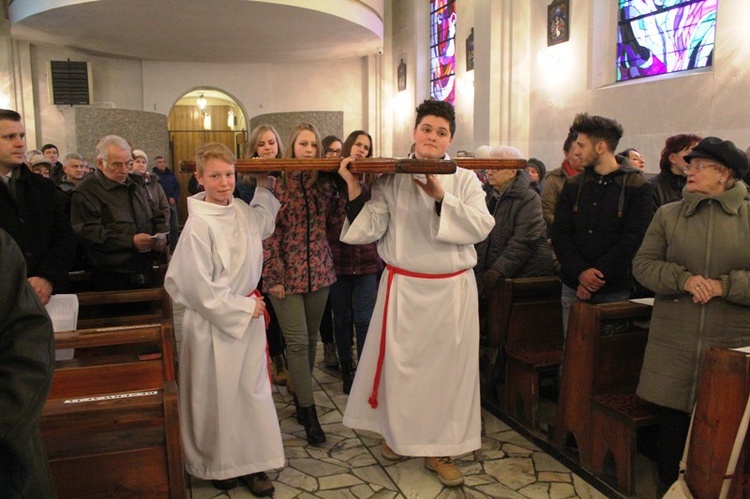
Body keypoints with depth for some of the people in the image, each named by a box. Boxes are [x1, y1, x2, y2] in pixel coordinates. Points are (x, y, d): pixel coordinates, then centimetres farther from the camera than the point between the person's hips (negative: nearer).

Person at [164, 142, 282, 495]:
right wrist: (243, 308, -12)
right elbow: (199, 287, -18)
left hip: (249, 313, 6)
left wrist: (264, 187, 21)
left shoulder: (242, 211, 1)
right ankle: (217, 464, 31)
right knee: (217, 395, 9)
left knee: (252, 389, 13)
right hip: (214, 322, -6)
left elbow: (264, 223, 27)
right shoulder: (199, 224, -18)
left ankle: (250, 463, 28)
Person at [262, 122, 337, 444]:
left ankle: (300, 393, 30)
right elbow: (269, 232, -8)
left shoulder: (324, 183, 8)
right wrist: (273, 276, -11)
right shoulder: (277, 182, -5)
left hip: (318, 270, 5)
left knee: (311, 337, 11)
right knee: (297, 340, -5)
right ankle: (308, 411, 4)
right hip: (287, 272, -4)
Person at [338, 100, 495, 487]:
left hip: (452, 288, 1)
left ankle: (438, 448, 25)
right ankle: (397, 433, 33)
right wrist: (354, 186, -14)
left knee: (446, 366, 7)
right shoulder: (391, 178, 1)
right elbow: (369, 230, -5)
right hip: (404, 287, 0)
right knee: (400, 362, 7)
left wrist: (441, 197, -20)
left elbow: (481, 226, -10)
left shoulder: (464, 179, 3)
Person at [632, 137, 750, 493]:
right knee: (673, 419, 9)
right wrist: (683, 279, -14)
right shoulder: (668, 214, 7)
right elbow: (642, 264, 2)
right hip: (675, 341, 1)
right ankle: (669, 487, 26)